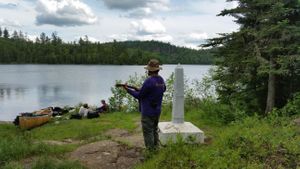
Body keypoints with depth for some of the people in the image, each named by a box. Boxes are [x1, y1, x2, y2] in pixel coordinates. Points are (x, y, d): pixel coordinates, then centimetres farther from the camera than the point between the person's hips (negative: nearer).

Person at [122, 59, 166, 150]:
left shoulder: (149, 81, -22)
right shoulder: (161, 80, 4)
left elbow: (139, 96, -16)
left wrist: (128, 89, -3)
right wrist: (140, 90, 12)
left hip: (148, 112, -8)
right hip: (157, 111, 8)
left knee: (148, 133, 1)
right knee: (154, 131, 20)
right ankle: (155, 149, 29)